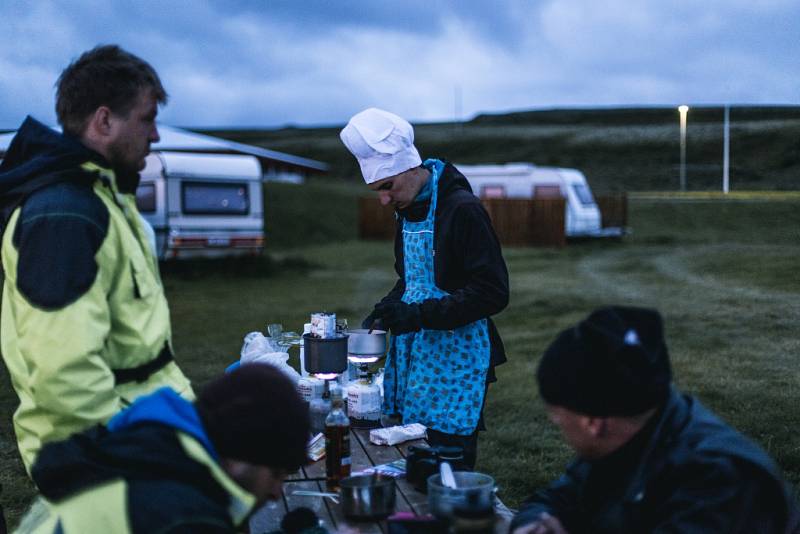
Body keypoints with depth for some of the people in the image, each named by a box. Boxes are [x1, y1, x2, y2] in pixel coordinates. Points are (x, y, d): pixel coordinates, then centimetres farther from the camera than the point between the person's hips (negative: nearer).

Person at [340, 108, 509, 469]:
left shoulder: (462, 209, -15)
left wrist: (419, 314, -24)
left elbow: (493, 293, -19)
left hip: (454, 368, -8)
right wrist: (383, 314, 5)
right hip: (413, 361, 8)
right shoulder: (408, 210, 12)